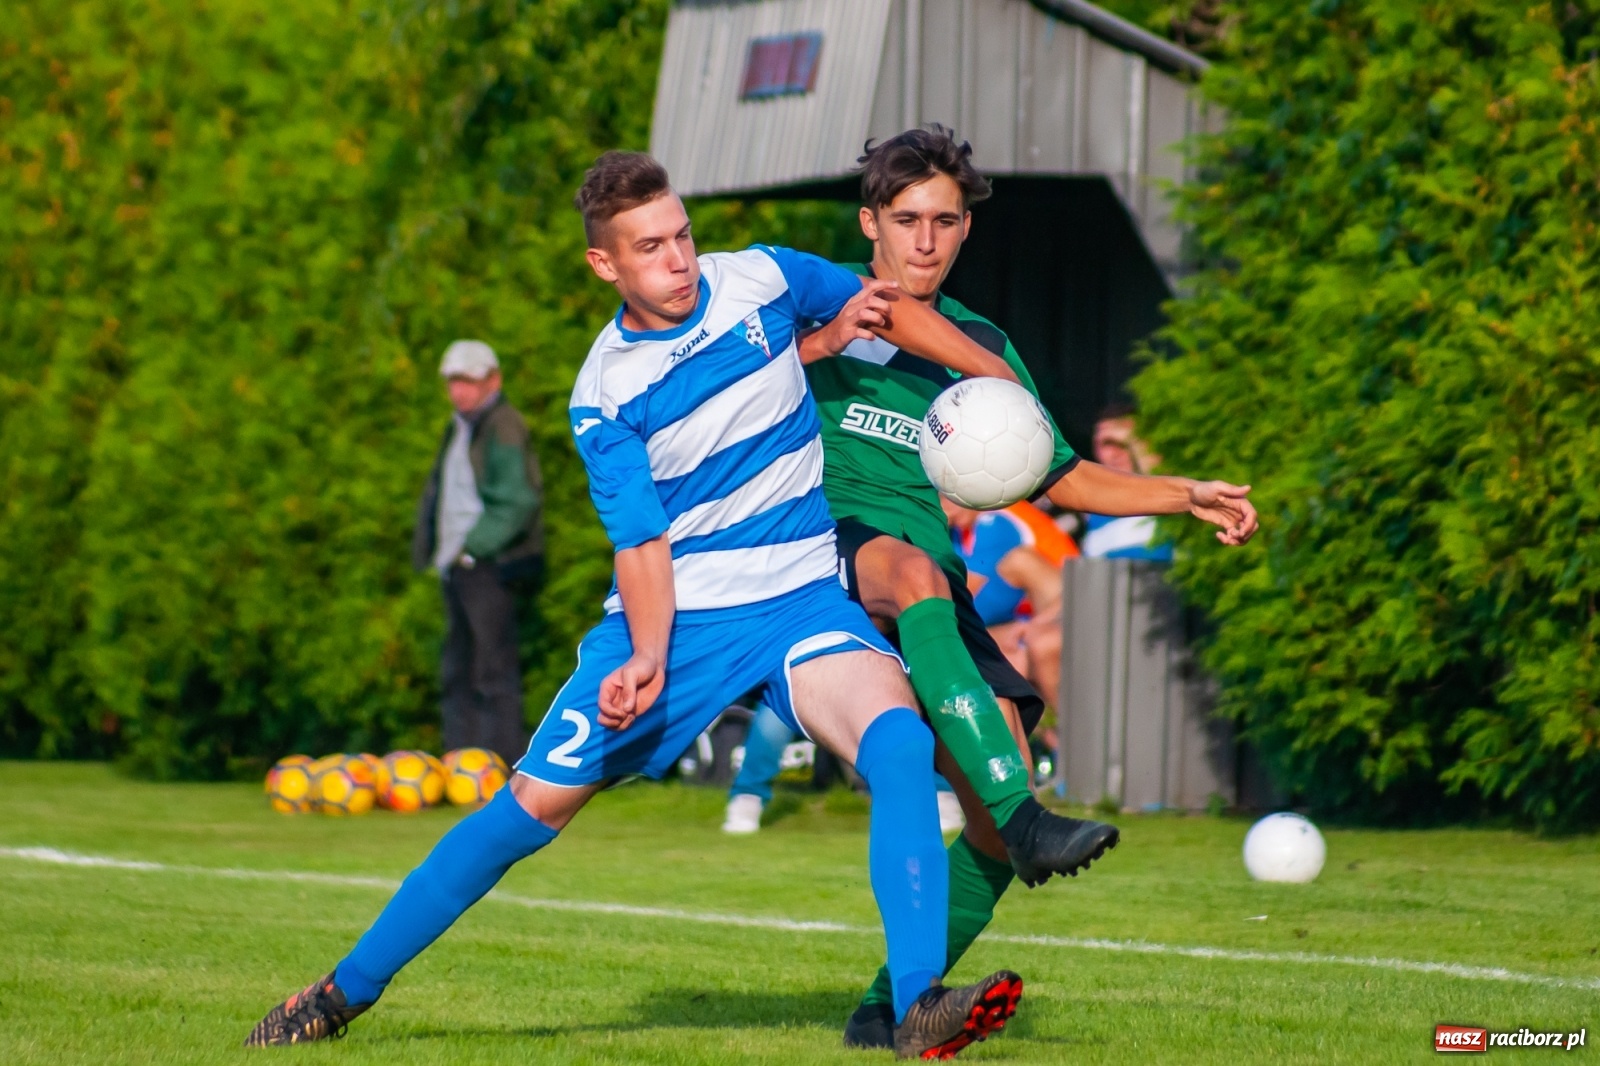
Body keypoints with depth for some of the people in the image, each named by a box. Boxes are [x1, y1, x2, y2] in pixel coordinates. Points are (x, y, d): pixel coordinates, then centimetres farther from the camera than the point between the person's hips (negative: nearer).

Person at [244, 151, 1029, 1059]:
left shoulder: (762, 279, -2)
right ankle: (349, 989, 17)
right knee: (533, 805, 0)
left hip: (801, 598, 1)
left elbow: (889, 307, 14)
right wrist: (648, 659, -30)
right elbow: (642, 538, -14)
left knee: (900, 743, -28)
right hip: (677, 616, -1)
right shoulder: (603, 396, -8)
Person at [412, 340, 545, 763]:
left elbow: (517, 502, -16)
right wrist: (434, 551, 14)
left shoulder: (504, 429, -7)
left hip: (489, 566, -10)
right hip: (458, 567, 10)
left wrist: (474, 546, -17)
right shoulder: (460, 428, 21)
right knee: (457, 675, 9)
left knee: (494, 670, -11)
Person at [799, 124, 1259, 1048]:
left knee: (998, 819, -11)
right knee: (913, 570, -42)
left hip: (930, 576, 5)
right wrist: (821, 344, -19)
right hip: (823, 544, -5)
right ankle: (1027, 821, -51)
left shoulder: (980, 347, 22)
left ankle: (894, 1006, 6)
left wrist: (1184, 497, 15)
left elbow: (1060, 476, 26)